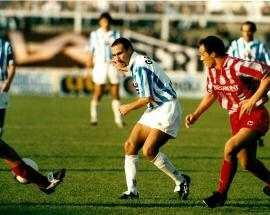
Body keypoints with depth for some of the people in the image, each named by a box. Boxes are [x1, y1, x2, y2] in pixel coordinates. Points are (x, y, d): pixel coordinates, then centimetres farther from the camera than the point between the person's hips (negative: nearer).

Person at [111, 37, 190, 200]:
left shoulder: (140, 66, -18)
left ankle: (181, 180, -4)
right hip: (154, 110, 10)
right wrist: (122, 69, 24)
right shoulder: (136, 63, 12)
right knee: (130, 146, 2)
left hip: (167, 109, -10)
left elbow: (147, 98, -19)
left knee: (149, 151, -20)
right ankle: (132, 191, 5)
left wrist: (128, 107, -3)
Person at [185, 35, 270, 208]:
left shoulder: (237, 66, -21)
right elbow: (211, 94, 21)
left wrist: (253, 99, -25)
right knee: (247, 163, 10)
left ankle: (221, 194, -12)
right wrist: (196, 114, 11)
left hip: (255, 116, -9)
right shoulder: (212, 71, 4)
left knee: (230, 148, -23)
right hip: (236, 118, 9)